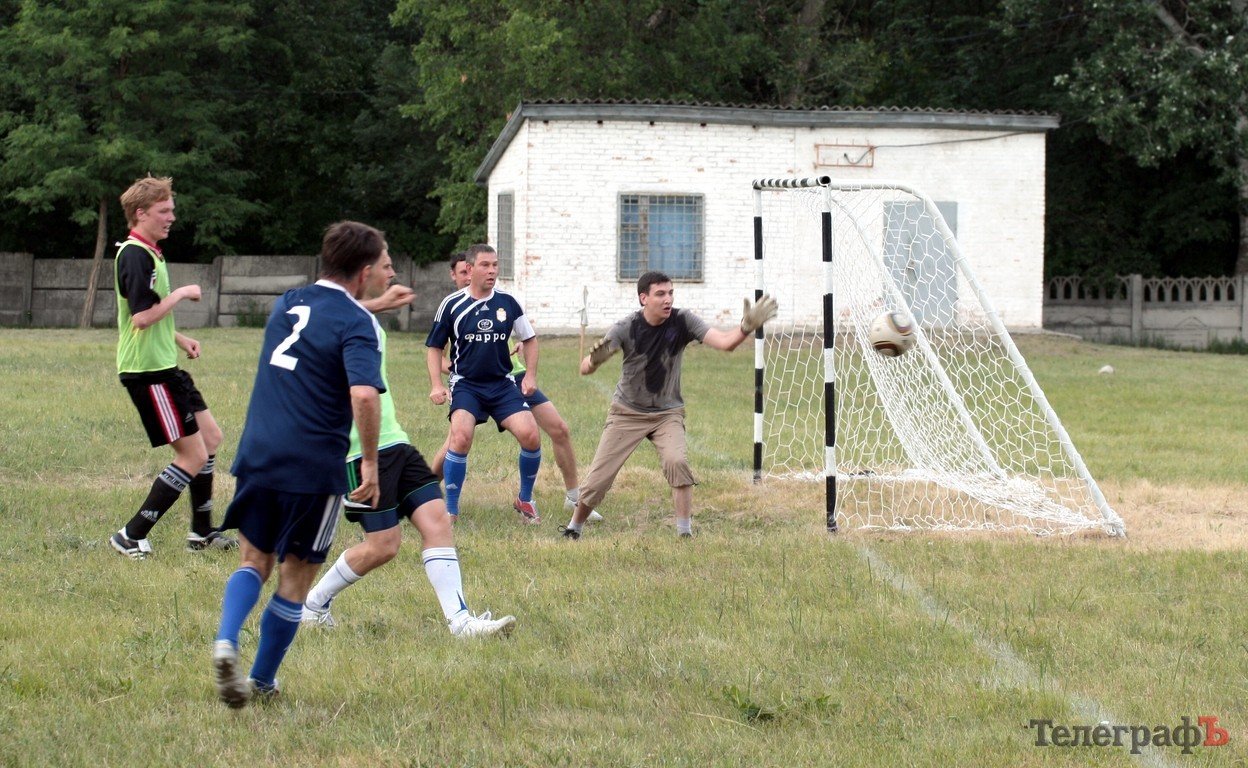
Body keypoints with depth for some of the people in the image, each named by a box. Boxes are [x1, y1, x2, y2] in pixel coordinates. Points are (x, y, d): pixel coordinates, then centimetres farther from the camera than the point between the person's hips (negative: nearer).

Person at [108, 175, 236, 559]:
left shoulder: (148, 253, 15)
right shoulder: (136, 256, -19)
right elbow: (142, 317, -27)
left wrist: (178, 339, 21)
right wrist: (181, 294, -18)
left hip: (164, 366, 11)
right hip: (148, 370, -11)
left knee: (210, 436, 17)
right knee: (193, 456, -8)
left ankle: (202, 532, 26)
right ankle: (131, 537, -4)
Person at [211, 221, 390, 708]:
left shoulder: (288, 304, 12)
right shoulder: (357, 324, -10)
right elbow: (364, 395, -26)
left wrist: (378, 303, 41)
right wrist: (370, 462, -16)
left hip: (257, 457, 5)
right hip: (313, 467, -5)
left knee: (254, 560, 18)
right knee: (296, 577, 10)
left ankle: (226, 642, -9)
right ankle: (262, 682, 17)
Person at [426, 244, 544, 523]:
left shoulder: (507, 302, 2)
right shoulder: (452, 304, -3)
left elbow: (530, 338, 16)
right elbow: (434, 346, 6)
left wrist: (530, 375, 6)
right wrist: (436, 385, -3)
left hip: (502, 384, 2)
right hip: (465, 384, -2)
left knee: (530, 435, -13)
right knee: (460, 437, -26)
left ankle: (525, 500, 12)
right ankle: (450, 509, -12)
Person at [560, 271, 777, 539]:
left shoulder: (682, 321, -14)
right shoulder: (627, 328, -19)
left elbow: (724, 342, -24)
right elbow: (584, 369, -26)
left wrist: (747, 327, -46)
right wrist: (595, 360, -51)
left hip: (668, 413, 0)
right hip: (627, 413, 0)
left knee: (676, 461, -27)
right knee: (599, 478, -1)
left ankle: (685, 532, -18)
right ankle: (573, 530, 23)